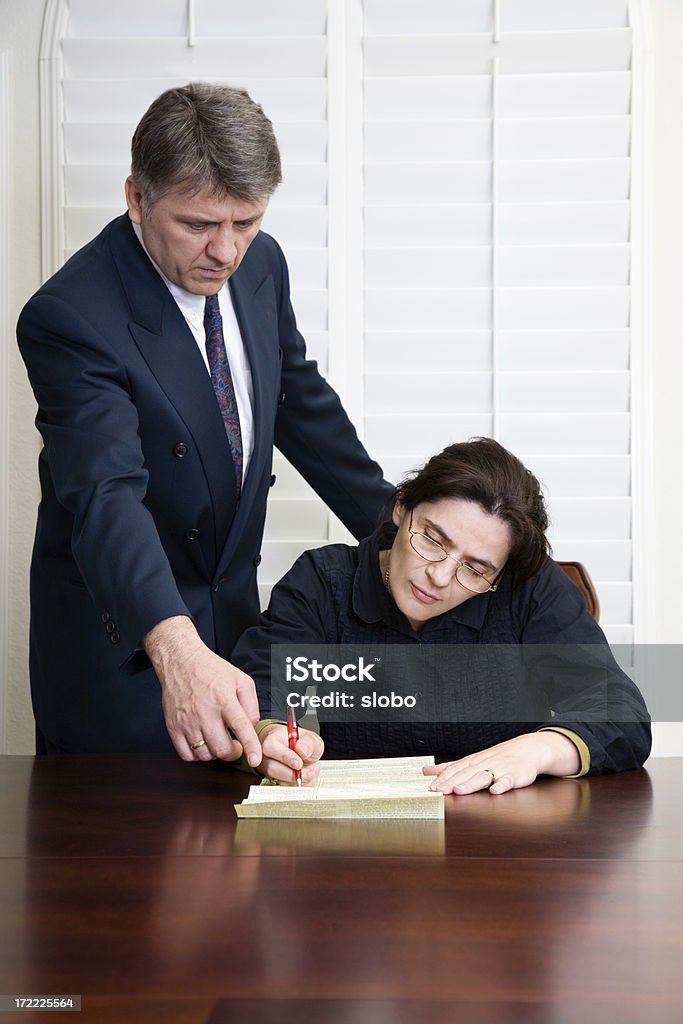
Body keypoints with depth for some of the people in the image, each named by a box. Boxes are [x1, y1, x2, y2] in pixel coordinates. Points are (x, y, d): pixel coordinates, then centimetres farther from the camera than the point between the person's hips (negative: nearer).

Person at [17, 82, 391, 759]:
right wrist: (177, 651, -51)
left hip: (233, 613, 6)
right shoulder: (70, 318, -25)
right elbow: (107, 496, -37)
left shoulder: (260, 264, -3)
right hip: (119, 644, -6)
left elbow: (299, 402, 12)